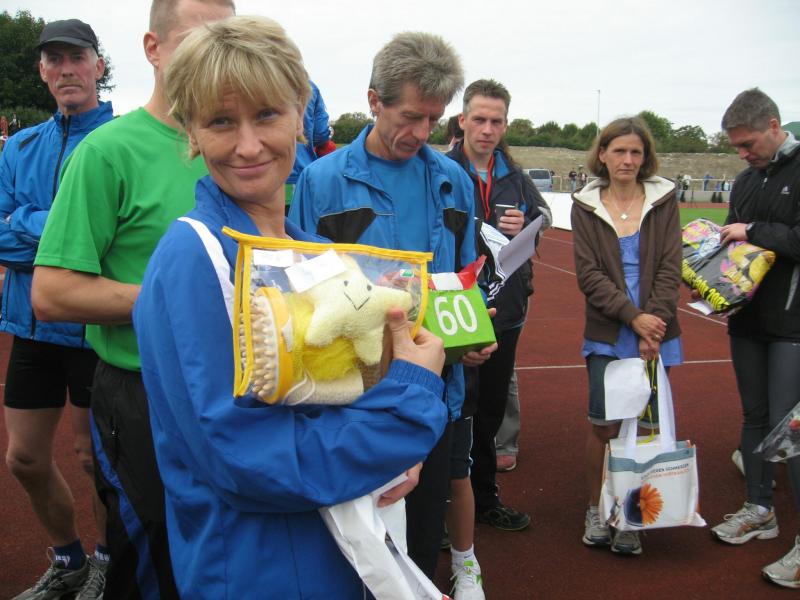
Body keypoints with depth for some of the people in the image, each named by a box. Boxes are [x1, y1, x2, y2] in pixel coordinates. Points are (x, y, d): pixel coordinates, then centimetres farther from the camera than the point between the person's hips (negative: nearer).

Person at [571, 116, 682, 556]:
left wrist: (655, 323, -11)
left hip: (656, 333, 1)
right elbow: (588, 274, -4)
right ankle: (596, 511, 19)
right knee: (604, 426, 0)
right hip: (608, 335, -1)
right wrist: (634, 317, -14)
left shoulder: (662, 200, 5)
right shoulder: (586, 206, 3)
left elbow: (670, 268, 0)